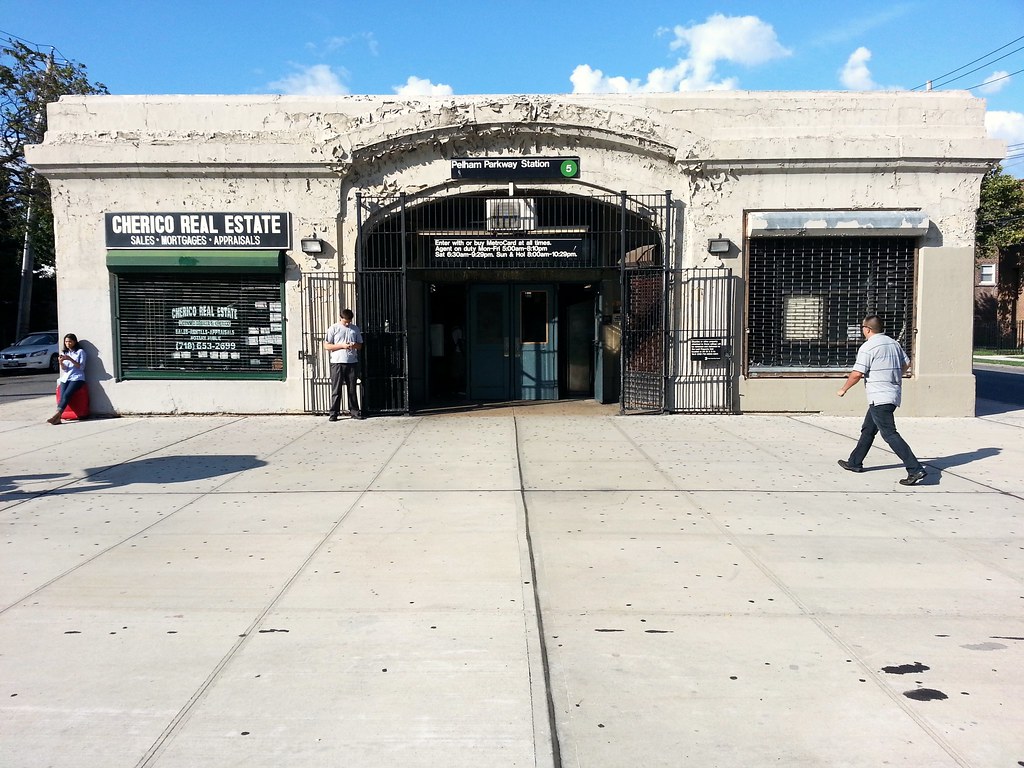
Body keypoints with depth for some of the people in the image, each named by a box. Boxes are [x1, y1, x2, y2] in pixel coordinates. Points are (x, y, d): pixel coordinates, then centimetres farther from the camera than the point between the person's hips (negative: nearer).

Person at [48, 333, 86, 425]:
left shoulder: (80, 352, 7)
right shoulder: (64, 353, 22)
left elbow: (81, 367, -4)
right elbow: (65, 369, 13)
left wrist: (70, 359, -14)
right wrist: (61, 362, -9)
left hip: (77, 378, -4)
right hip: (66, 378, 4)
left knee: (66, 394, -27)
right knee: (62, 396, -22)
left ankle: (56, 415, -35)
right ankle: (58, 417, -36)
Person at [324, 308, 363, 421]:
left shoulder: (355, 328, 12)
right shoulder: (333, 328, 2)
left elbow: (360, 345, 16)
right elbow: (326, 346, -2)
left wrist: (354, 345, -8)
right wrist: (342, 345, -13)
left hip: (352, 362, 3)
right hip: (337, 362, -3)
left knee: (352, 389, 6)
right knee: (336, 389, -2)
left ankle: (354, 411, 12)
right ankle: (334, 413, 2)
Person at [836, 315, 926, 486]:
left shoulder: (867, 347, -13)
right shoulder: (893, 343, 12)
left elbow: (857, 374, -17)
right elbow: (906, 364, 19)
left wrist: (843, 389, -2)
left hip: (879, 398, -9)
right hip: (894, 394, 9)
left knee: (889, 434, -11)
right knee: (868, 430, 20)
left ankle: (915, 470, -19)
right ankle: (855, 463, 31)